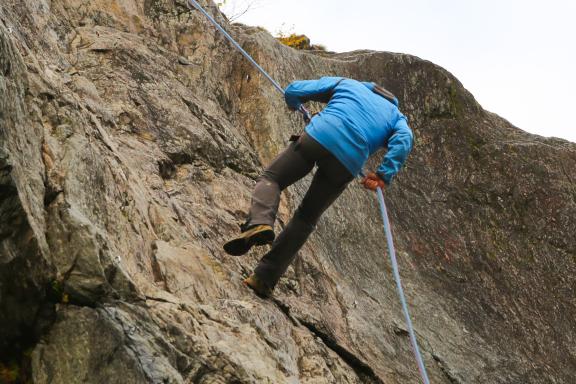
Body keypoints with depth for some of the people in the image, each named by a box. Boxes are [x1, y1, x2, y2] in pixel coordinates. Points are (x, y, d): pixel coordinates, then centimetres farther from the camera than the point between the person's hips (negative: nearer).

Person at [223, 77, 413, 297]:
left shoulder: (345, 84, 30)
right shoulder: (397, 116, 31)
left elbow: (293, 91, 22)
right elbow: (404, 140, 5)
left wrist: (295, 106, 45)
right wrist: (384, 176, 0)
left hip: (319, 137, -2)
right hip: (349, 162, 2)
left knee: (271, 179, 14)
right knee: (306, 219, 15)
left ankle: (259, 223, -19)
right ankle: (265, 278, 8)